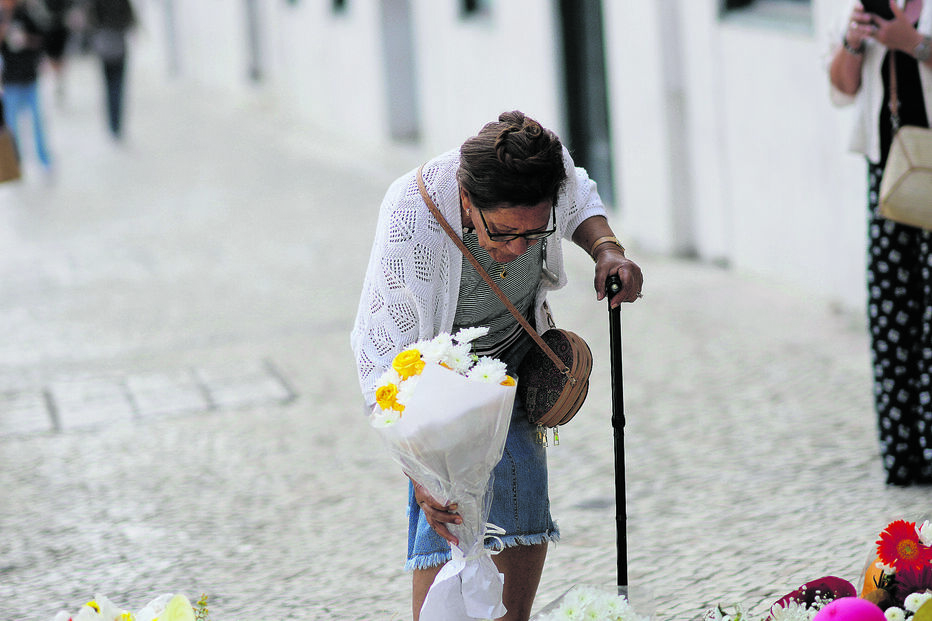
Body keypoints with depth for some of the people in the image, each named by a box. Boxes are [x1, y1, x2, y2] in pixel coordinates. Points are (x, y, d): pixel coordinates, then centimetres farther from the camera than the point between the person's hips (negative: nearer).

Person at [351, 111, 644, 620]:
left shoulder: (548, 165, -28)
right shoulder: (409, 227, -41)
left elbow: (580, 202, 1)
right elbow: (384, 357, -34)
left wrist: (606, 249, -21)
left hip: (516, 349, 5)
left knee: (525, 510, 4)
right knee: (447, 519, -17)